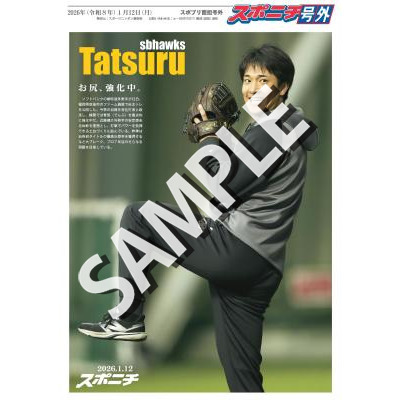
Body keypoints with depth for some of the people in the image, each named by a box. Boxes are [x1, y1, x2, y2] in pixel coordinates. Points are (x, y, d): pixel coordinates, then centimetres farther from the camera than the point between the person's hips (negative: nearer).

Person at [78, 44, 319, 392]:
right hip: (261, 267, 10)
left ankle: (129, 319, 2)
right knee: (243, 374, 10)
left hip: (233, 249, -10)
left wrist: (210, 138, 1)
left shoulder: (268, 132, -9)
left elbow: (223, 188, -10)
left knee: (137, 216, 1)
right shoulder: (287, 130, 22)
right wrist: (218, 139, 16)